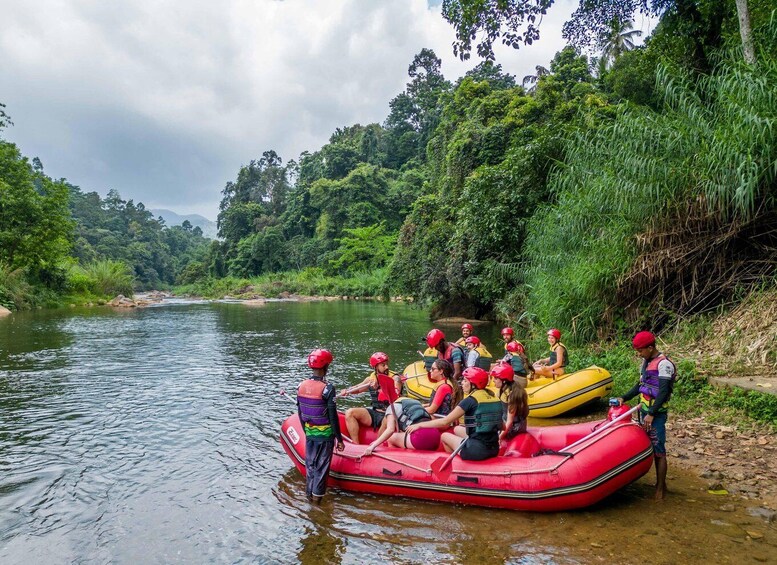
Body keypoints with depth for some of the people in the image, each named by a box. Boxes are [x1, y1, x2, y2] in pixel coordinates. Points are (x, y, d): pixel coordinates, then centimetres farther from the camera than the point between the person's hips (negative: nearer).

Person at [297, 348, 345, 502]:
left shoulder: (301, 386, -4)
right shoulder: (327, 388, -21)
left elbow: (300, 414, 6)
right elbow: (333, 417, -17)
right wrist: (339, 439, -8)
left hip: (309, 433, 5)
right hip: (325, 434, -5)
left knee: (310, 464, 18)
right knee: (322, 466, 8)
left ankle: (309, 493, 29)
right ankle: (317, 496, 17)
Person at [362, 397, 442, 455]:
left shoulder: (392, 407, 11)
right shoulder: (416, 403, 31)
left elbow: (390, 429, -6)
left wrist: (373, 445, -9)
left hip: (421, 436, -7)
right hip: (436, 436, 7)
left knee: (391, 439, 12)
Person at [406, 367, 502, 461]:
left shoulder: (471, 400, -12)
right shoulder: (494, 397, 5)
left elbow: (445, 422, -11)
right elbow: (501, 426, 13)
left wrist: (419, 425, -1)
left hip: (476, 452, -7)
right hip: (494, 451, 7)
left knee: (445, 436, 18)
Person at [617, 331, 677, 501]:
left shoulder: (664, 364, -15)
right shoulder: (646, 362, 12)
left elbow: (663, 392, -20)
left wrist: (651, 414, -23)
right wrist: (624, 398, 11)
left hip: (656, 414, -8)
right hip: (643, 410, 8)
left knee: (658, 451, -2)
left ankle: (661, 487, 6)